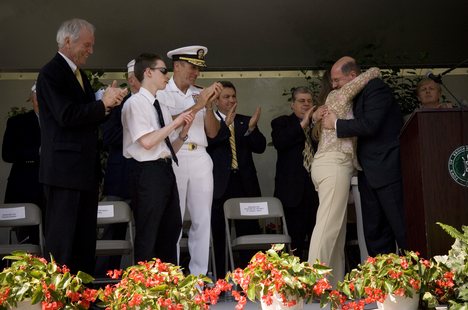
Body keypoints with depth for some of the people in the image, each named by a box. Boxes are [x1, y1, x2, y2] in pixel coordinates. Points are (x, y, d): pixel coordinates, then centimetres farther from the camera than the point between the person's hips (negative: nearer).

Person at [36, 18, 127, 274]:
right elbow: (66, 116, -22)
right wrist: (103, 103, -14)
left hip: (85, 168, 9)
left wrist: (109, 102, 0)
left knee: (85, 238, 12)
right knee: (62, 238, -4)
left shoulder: (80, 75, 17)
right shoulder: (51, 73, -11)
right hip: (64, 169, -9)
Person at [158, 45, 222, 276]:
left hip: (200, 158, 5)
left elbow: (213, 132, 12)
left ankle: (199, 276, 11)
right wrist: (197, 106, -16)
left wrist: (209, 105, -4)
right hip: (173, 157, -5)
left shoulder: (200, 94, 15)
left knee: (203, 220, 4)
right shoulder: (162, 93, 2)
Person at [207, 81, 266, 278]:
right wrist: (225, 125, -28)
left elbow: (260, 147, 4)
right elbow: (208, 142, -17)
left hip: (245, 184, 3)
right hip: (219, 185, -3)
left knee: (248, 232, 3)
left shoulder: (245, 121, 13)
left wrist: (252, 128, -14)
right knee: (218, 235, 3)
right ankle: (219, 278, 11)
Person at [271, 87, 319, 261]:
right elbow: (279, 142, -13)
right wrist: (302, 124, -15)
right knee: (296, 237, 1)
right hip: (294, 188, -2)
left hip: (316, 187, 2)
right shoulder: (281, 123, 8)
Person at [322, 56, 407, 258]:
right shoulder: (354, 97, 17)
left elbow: (370, 125, -22)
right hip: (368, 173, 9)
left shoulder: (376, 88, -10)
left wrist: (336, 124, -11)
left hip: (388, 170, -9)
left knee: (402, 230, -5)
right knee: (373, 233, 8)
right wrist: (322, 119, 8)